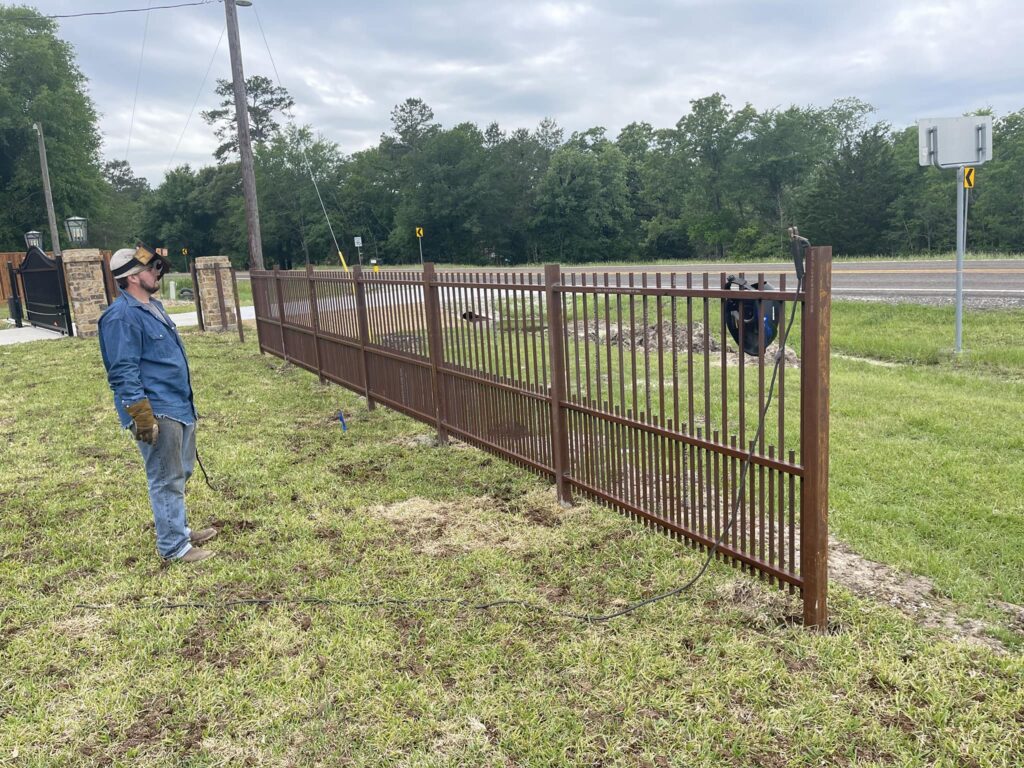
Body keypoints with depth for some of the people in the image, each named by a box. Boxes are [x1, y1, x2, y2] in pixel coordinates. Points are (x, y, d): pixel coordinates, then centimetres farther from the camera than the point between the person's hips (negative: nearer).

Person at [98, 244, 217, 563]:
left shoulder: (152, 306, 13)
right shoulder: (122, 316, -18)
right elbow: (123, 374, -22)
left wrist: (186, 402, 25)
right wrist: (142, 417, -23)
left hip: (179, 406, 10)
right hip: (157, 413, -10)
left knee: (180, 474, 20)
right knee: (166, 480, -1)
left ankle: (180, 529, 34)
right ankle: (174, 545, 9)